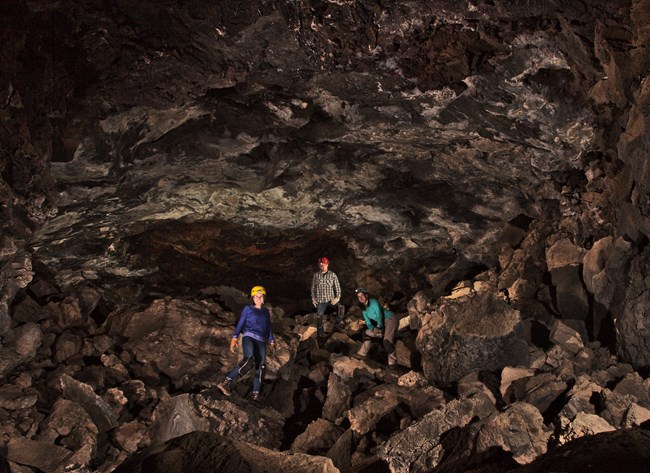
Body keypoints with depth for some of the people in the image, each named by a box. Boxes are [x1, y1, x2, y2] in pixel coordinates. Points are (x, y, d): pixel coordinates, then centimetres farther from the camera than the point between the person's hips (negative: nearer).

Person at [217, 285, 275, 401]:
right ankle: (227, 382, -28)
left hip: (261, 341, 5)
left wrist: (271, 341, 16)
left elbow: (269, 327, 26)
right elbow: (240, 323, 5)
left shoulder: (266, 311, 22)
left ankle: (256, 395, -5)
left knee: (261, 367, -8)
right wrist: (234, 337, -7)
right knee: (249, 361, -30)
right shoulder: (248, 309, 10)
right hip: (248, 337, -5)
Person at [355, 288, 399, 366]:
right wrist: (373, 329, -13)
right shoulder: (364, 310, 12)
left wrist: (378, 327, -20)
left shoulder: (373, 301, -11)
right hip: (383, 324, 9)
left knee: (387, 341, -27)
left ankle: (392, 362, -21)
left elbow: (379, 314, -18)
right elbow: (368, 322, 6)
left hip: (391, 318, -9)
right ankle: (362, 353, 22)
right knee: (366, 333, 14)